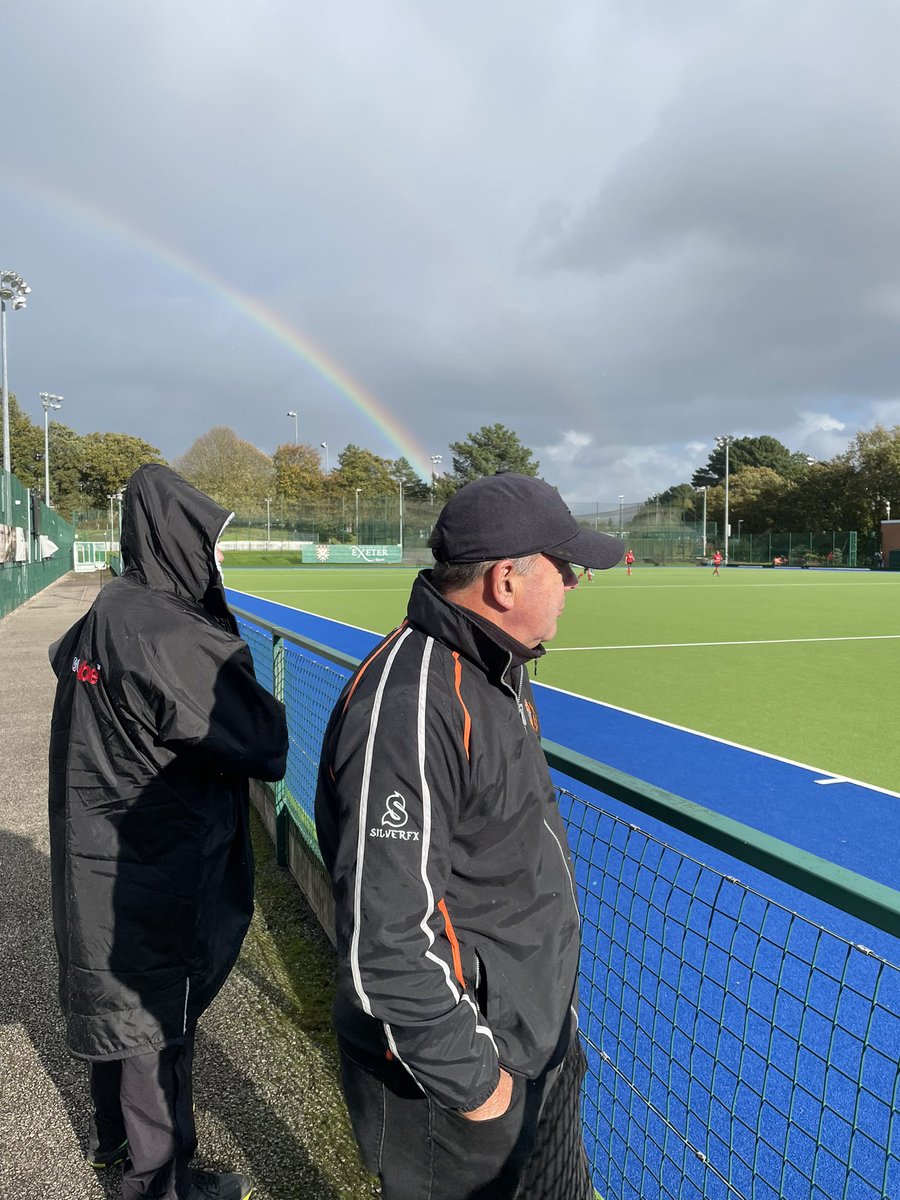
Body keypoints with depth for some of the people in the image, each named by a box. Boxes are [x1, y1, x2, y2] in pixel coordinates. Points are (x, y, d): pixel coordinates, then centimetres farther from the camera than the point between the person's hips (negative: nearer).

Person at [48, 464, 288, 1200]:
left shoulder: (103, 615, -1)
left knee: (113, 994, 25)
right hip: (157, 871, -9)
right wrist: (243, 681, -5)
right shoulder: (172, 638, -27)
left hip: (96, 856, 9)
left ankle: (114, 1134, 48)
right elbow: (265, 745, -25)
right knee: (158, 1012, 10)